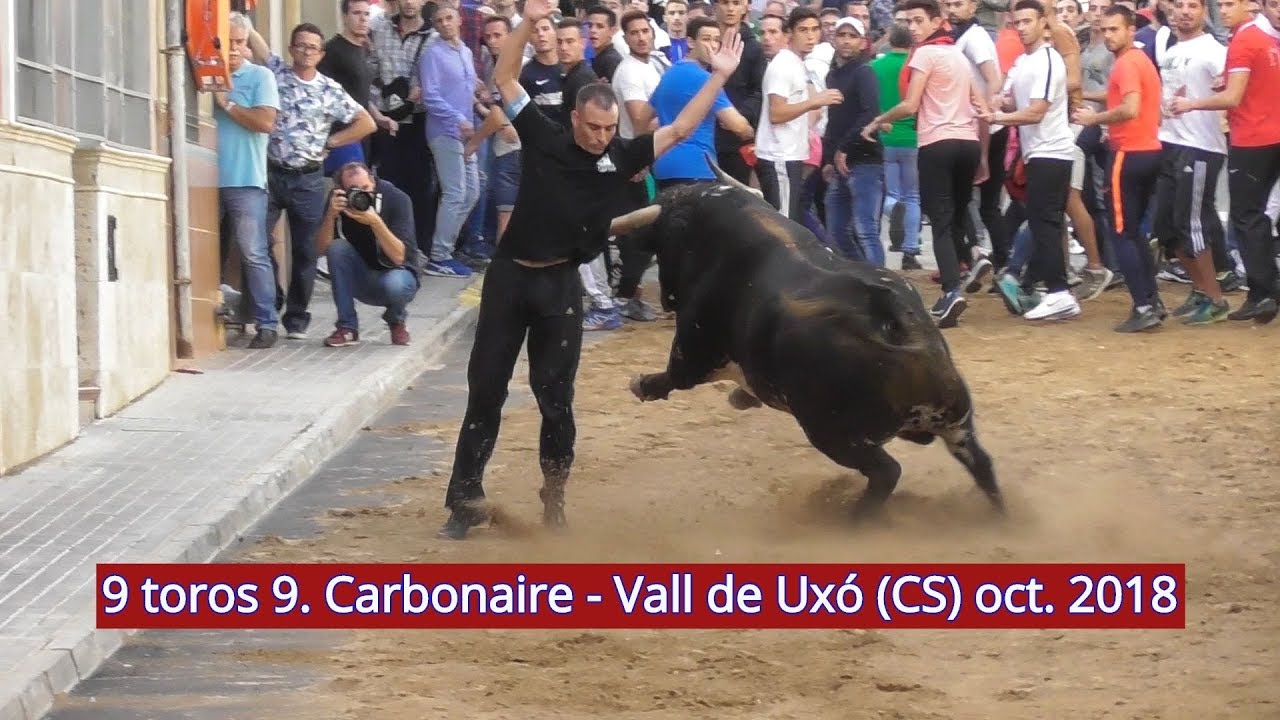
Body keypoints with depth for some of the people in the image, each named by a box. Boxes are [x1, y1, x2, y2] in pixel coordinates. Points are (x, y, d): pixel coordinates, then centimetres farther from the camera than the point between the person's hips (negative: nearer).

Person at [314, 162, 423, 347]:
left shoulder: (396, 199, -21)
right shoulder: (339, 200, -12)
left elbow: (399, 257, -28)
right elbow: (321, 250, -18)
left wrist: (375, 222, -41)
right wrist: (331, 214, -32)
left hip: (396, 271, -3)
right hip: (362, 280, 3)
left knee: (394, 284, -38)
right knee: (337, 247, -25)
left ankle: (396, 321, 1)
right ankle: (347, 328, -15)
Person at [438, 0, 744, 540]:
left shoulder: (622, 156, -1)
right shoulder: (542, 137, -1)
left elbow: (680, 130, 0)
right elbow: (504, 78, -1)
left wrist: (719, 76, -5)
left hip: (560, 284, 0)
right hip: (509, 275, 0)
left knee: (554, 392, 5)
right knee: (485, 388, 5)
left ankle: (554, 492, 22)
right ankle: (466, 498, 10)